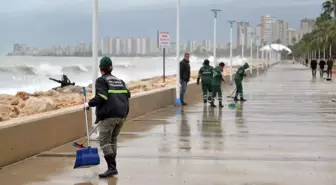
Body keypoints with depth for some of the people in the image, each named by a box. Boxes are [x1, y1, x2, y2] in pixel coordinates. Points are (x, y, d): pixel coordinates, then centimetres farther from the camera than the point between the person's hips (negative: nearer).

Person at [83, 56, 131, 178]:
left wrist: (89, 104, -3)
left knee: (104, 141, -3)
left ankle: (112, 168, -12)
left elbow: (101, 97, -13)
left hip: (109, 115, -7)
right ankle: (112, 167, 18)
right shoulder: (120, 81, 19)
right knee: (113, 140, 18)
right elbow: (127, 95, 18)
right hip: (122, 115, 7)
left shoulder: (101, 80, -1)